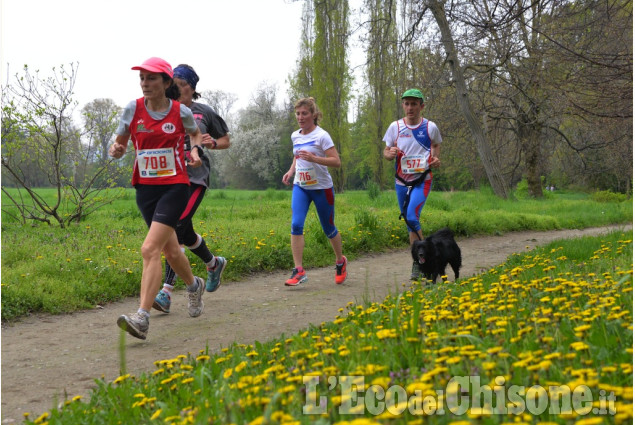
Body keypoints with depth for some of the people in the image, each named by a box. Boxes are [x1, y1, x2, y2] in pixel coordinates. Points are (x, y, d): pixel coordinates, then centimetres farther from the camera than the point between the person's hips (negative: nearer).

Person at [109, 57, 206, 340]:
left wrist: (196, 150, -2)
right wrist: (116, 150, -12)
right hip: (145, 188, 4)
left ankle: (142, 318, -21)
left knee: (150, 249, -18)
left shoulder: (181, 112, -3)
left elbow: (195, 133, 18)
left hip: (174, 186, -4)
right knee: (170, 249, 16)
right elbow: (120, 143, 11)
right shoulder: (132, 109, 0)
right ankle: (194, 286, 47)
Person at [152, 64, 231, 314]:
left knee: (176, 230, -16)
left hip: (195, 178, -4)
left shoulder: (204, 113, 4)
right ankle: (214, 264, 29)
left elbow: (226, 141, 14)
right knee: (185, 233, 8)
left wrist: (212, 143, -7)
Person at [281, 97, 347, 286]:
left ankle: (340, 262, 35)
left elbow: (336, 161, -18)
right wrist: (291, 170, 6)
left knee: (328, 229, 8)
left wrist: (314, 158, -30)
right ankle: (299, 271, -15)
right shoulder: (295, 136, 7)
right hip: (300, 187, 5)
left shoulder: (321, 136, -13)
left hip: (322, 187, -5)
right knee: (296, 225, -15)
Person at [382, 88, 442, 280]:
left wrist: (435, 159, -3)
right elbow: (386, 152, 7)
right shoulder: (395, 126, 0)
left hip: (422, 180, -3)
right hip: (401, 181, 3)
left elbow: (437, 145, 18)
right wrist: (390, 154, -17)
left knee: (412, 217, -21)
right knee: (409, 221, 8)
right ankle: (420, 259, 21)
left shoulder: (430, 127, -2)